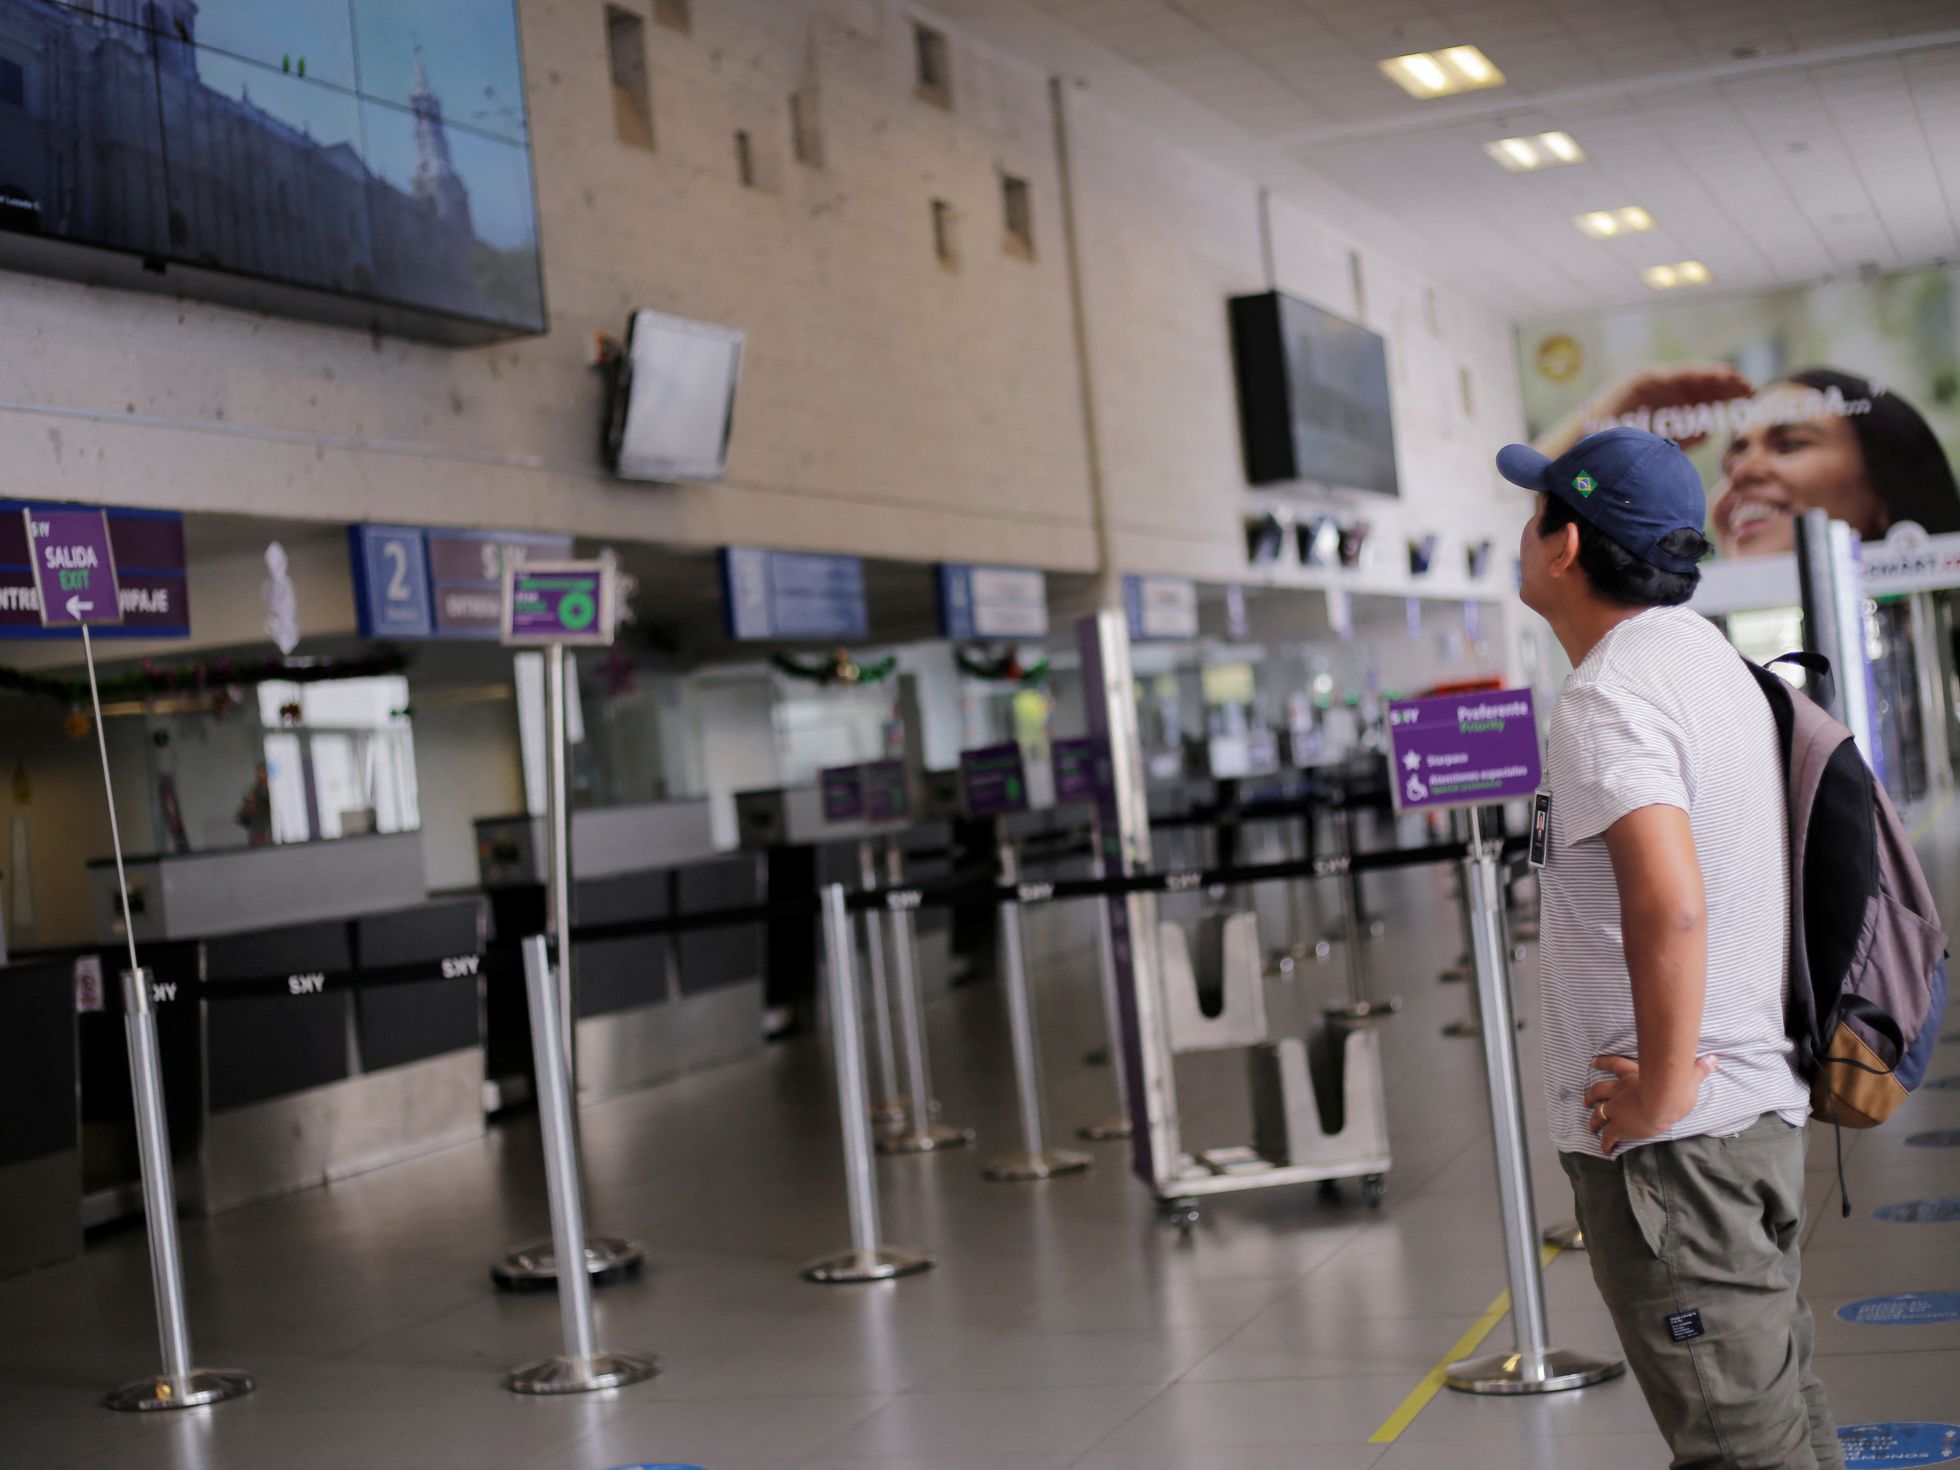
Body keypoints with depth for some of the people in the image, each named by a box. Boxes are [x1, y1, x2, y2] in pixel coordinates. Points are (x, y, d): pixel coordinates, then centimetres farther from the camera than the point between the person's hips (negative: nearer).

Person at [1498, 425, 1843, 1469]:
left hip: (1670, 1141, -10)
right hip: (1762, 1102, 10)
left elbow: (1669, 902, -33)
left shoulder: (1606, 698, -18)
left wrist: (1664, 1088, -22)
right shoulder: (1708, 655, 14)